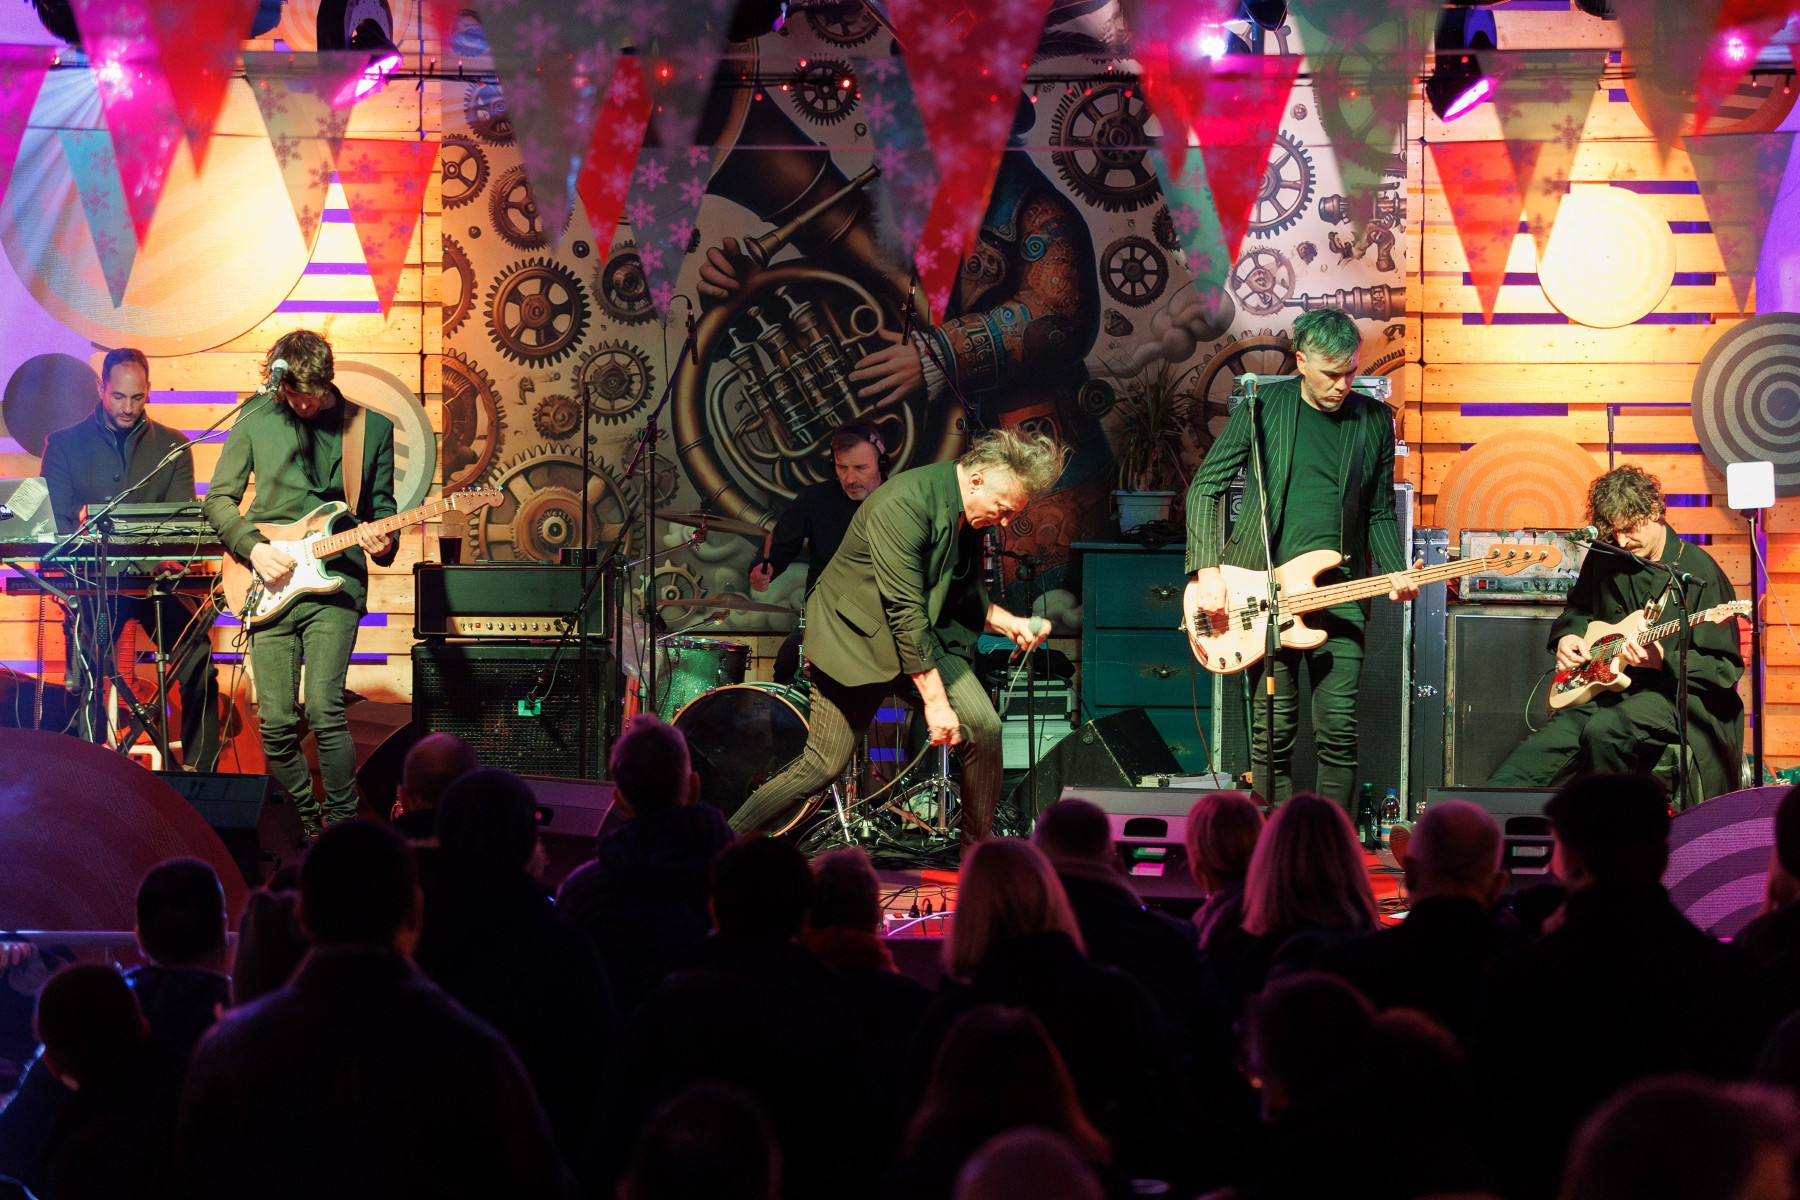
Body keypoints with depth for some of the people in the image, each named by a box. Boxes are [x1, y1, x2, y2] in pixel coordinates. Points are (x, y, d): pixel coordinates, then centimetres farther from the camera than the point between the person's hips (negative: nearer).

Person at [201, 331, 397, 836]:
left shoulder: (372, 427, 6)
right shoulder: (257, 421, 5)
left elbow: (382, 505, 14)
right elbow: (218, 498, 9)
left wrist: (381, 542, -8)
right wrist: (253, 547, -6)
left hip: (335, 583, -2)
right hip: (271, 585, 2)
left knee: (324, 709, -17)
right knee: (276, 723, -1)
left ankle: (344, 823, -3)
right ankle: (307, 823, 18)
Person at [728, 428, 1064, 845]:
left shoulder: (969, 513, -3)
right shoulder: (902, 505, -29)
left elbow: (967, 592, 13)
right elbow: (905, 611, -30)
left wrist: (1009, 623, -6)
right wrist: (934, 699, -28)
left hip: (927, 634, 7)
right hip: (856, 636, -7)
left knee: (984, 727, -12)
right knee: (823, 766, -7)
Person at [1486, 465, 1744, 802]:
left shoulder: (1699, 573, -10)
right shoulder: (1605, 559, 8)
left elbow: (1727, 669, -10)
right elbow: (1579, 607, 30)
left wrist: (1663, 661, -24)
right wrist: (1567, 635, 7)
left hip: (1672, 693, -6)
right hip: (1605, 691, 6)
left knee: (1603, 731, -37)